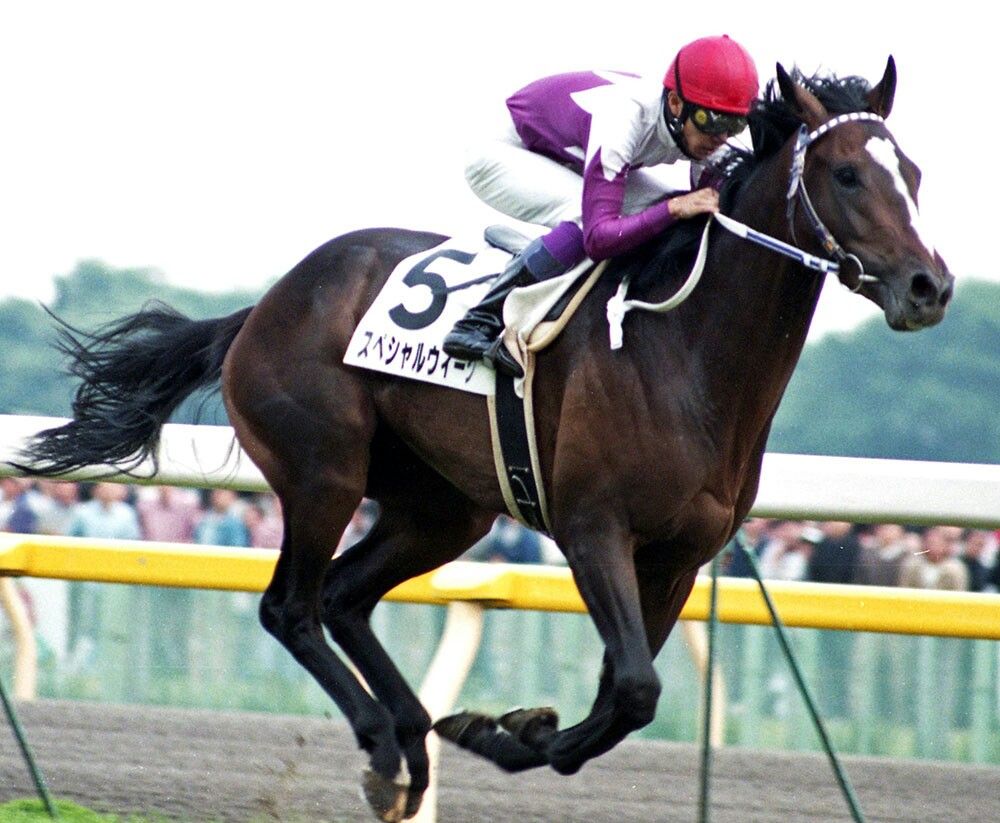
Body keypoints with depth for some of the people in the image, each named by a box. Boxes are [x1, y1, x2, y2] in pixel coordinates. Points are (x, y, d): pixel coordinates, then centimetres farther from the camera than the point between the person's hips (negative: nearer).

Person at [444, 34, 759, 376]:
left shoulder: (701, 129, -20)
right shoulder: (618, 123, -42)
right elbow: (599, 238, -47)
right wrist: (673, 208, -52)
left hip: (566, 157, 8)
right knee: (590, 215, -35)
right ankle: (478, 324, -27)